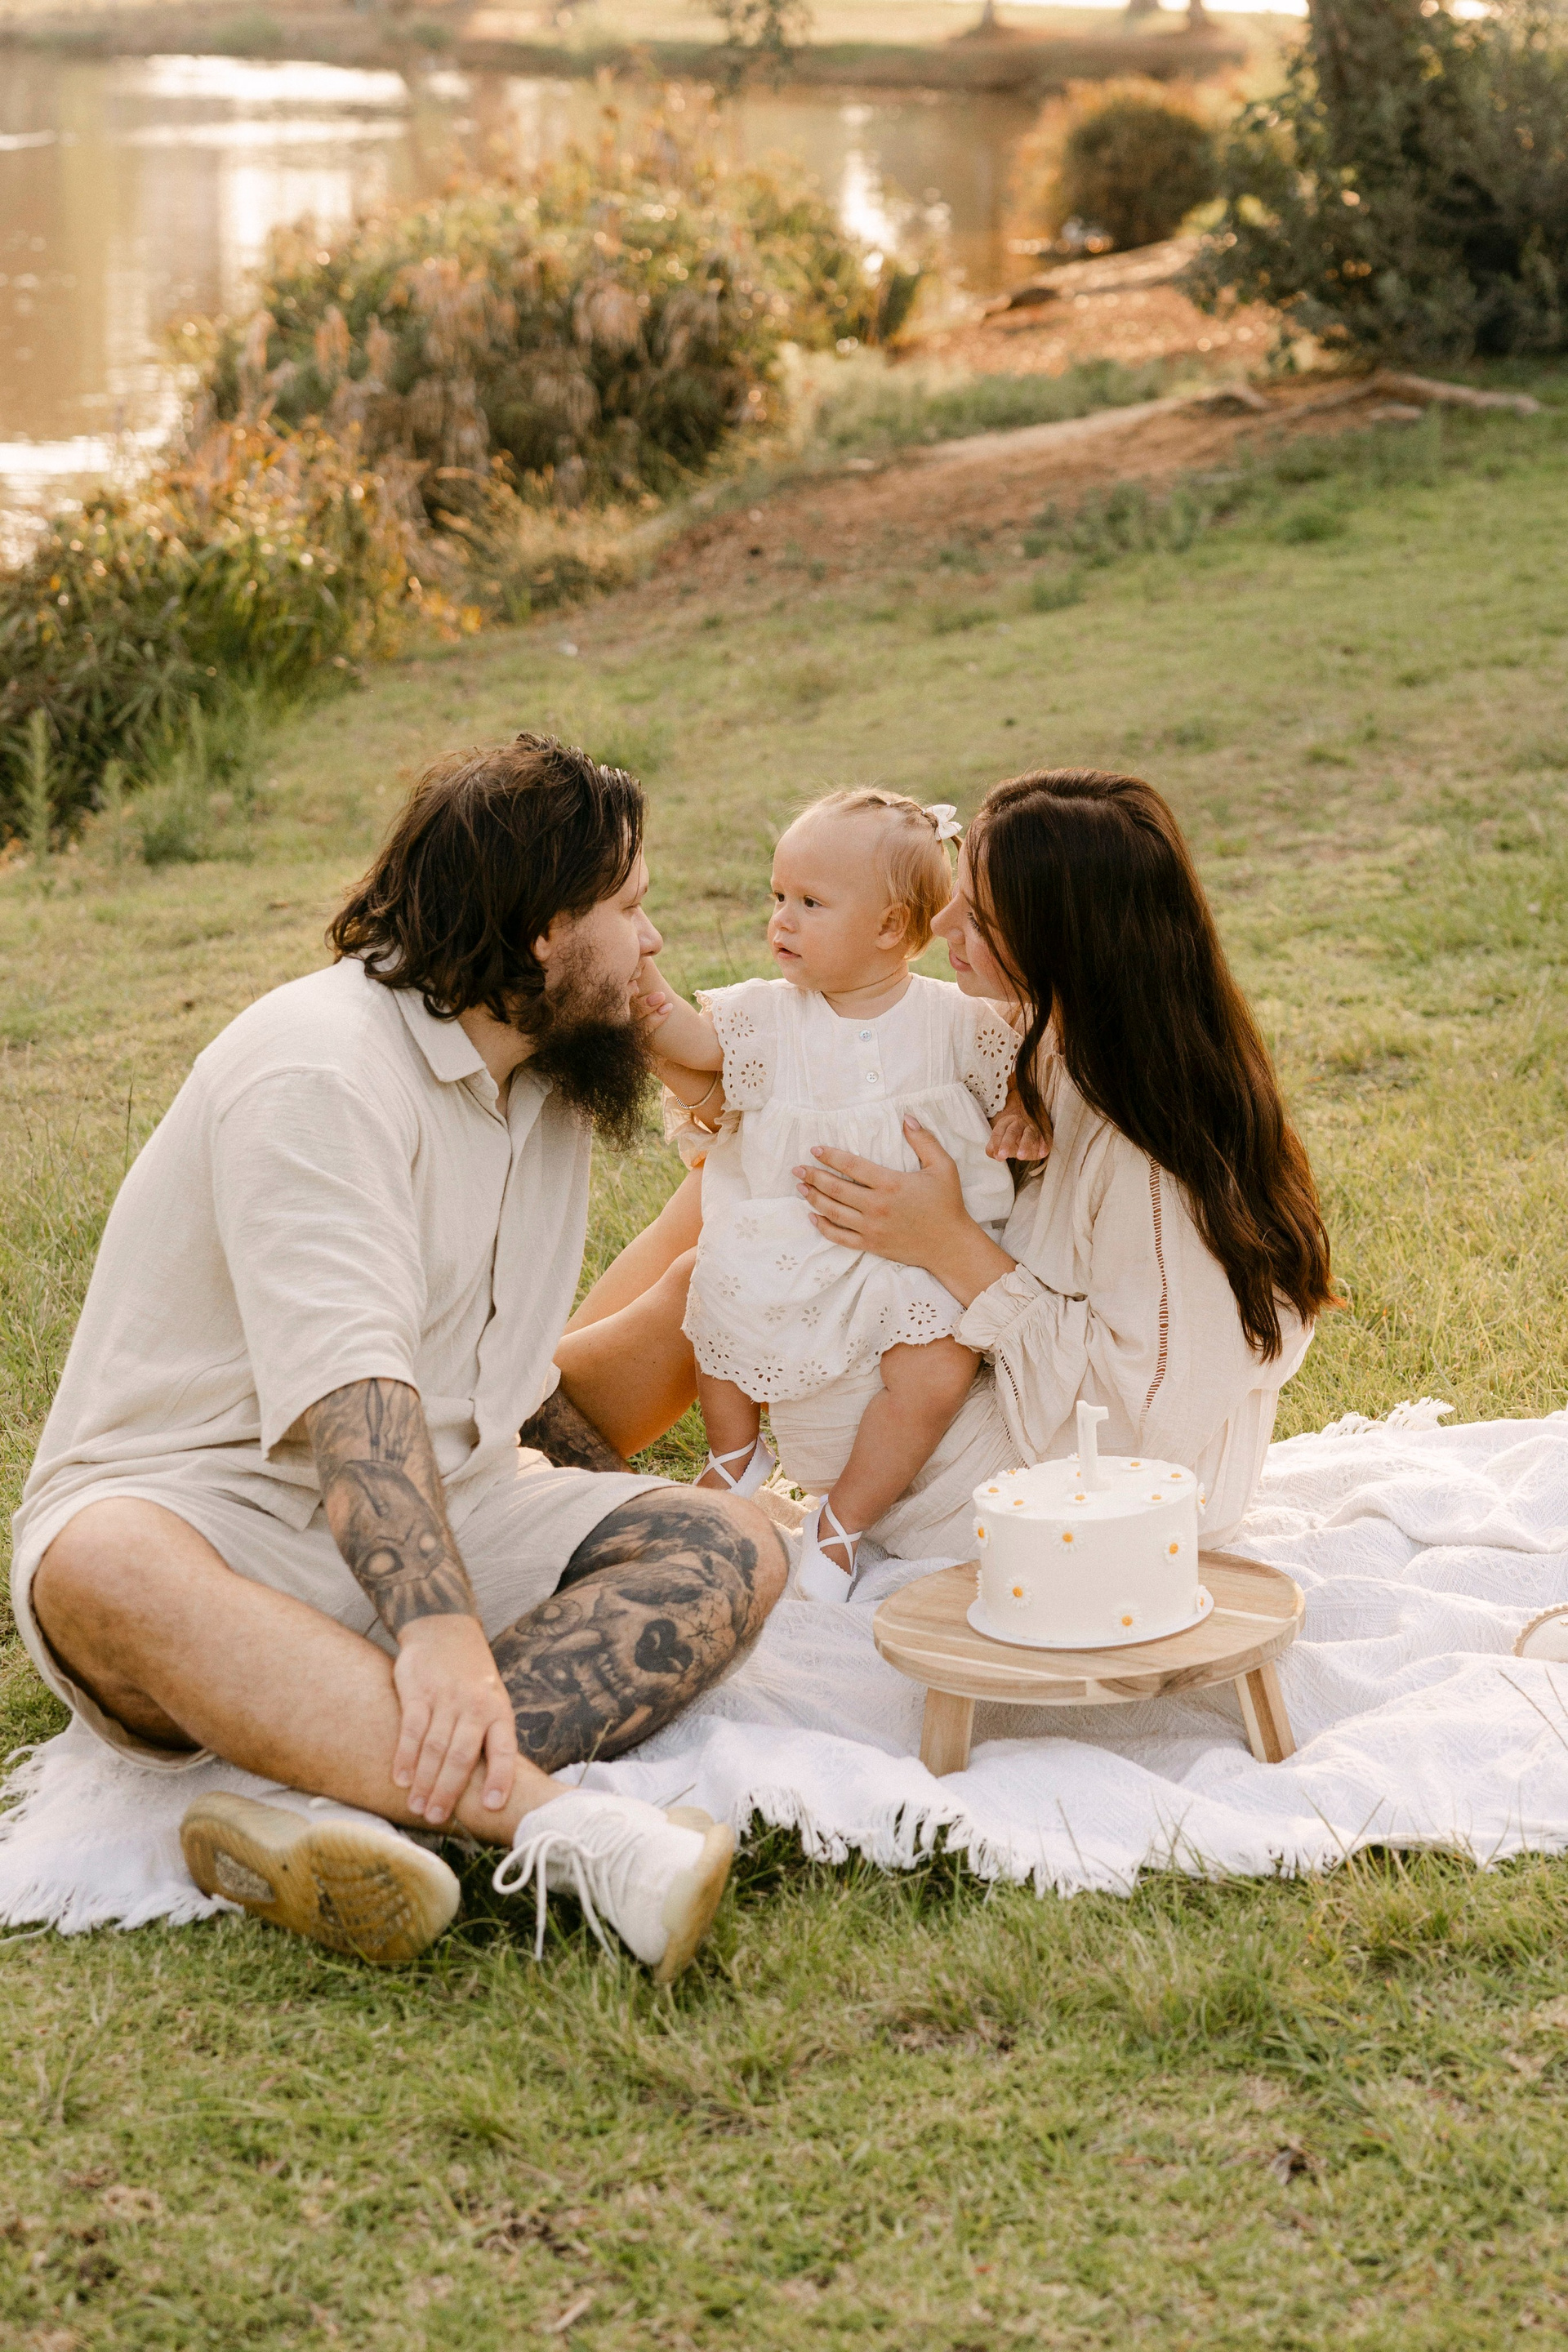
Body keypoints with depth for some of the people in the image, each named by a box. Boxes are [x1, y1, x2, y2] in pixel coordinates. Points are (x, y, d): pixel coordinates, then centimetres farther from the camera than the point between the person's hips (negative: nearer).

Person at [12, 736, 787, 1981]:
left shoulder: (548, 1082, 13)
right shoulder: (322, 1065, -16)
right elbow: (347, 1384, -31)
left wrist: (628, 1488, 17)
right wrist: (439, 1632, -43)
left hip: (434, 1513, 7)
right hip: (198, 1502, -7)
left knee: (732, 1548, -17)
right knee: (106, 1573, -41)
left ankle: (369, 1798, -39)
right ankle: (570, 1827, -56)